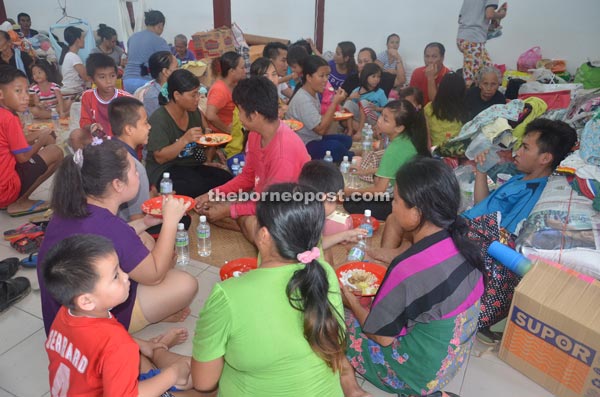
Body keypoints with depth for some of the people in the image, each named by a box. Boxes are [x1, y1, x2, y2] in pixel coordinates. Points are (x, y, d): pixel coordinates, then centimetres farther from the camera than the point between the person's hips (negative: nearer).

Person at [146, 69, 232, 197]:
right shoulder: (159, 119, -12)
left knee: (225, 178, -21)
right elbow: (160, 158, -18)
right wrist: (185, 140, -29)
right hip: (164, 172, -6)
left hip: (192, 167, 7)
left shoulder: (194, 113, 9)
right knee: (199, 185, -34)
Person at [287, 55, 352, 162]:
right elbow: (320, 129, -24)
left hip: (314, 138, 11)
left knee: (346, 140, 11)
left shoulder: (313, 94, 8)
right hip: (303, 145, -11)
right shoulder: (303, 100, -22)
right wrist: (335, 103, -23)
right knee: (335, 146, -28)